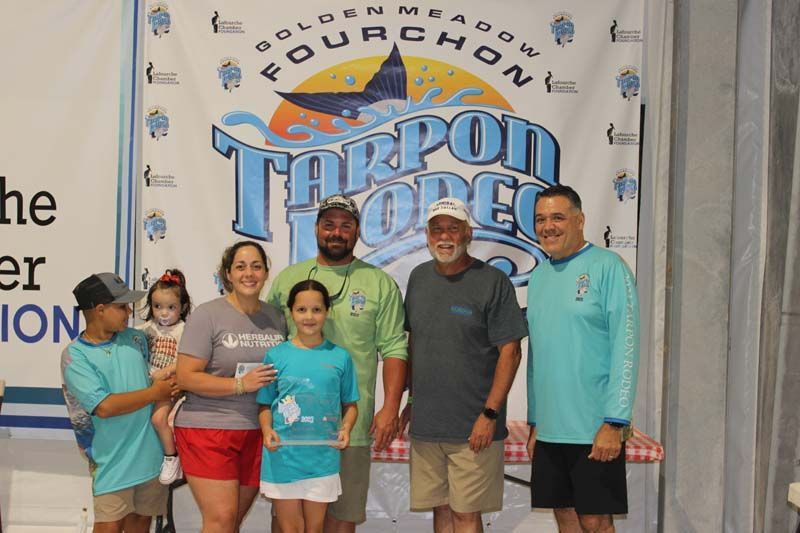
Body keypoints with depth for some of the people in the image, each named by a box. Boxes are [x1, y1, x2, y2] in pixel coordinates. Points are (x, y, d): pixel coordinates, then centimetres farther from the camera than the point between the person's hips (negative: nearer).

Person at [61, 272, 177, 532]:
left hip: (152, 452, 5)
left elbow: (158, 374, 20)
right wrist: (153, 393, -11)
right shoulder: (75, 355, -9)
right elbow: (104, 406, -18)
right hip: (113, 459, -5)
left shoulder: (135, 338, 7)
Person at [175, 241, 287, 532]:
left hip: (256, 432, 5)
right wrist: (241, 384, -18)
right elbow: (185, 377, -12)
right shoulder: (206, 315, -7)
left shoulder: (276, 317, 9)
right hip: (208, 429, -5)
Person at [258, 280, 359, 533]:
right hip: (282, 457, -1)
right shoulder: (276, 356, 0)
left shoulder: (339, 357, 2)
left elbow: (350, 404, 10)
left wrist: (346, 429, -9)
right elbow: (265, 404, 5)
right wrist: (267, 431, -13)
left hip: (323, 458, 1)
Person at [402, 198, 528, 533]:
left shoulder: (493, 282, -7)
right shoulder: (419, 278, 10)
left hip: (473, 429, -5)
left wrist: (490, 414, -14)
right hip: (424, 425, 5)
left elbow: (510, 352, -9)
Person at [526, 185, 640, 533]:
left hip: (594, 430, -6)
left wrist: (614, 422, -17)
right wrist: (534, 421, 15)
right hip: (549, 429, 6)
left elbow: (626, 347, -13)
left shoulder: (607, 266, -8)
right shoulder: (538, 276, 12)